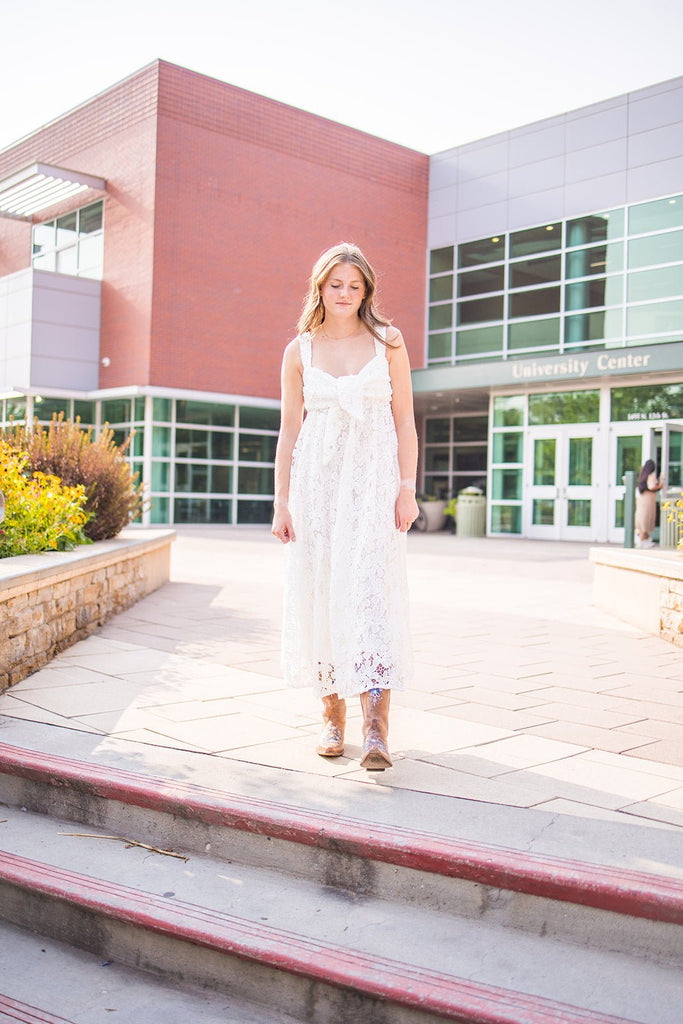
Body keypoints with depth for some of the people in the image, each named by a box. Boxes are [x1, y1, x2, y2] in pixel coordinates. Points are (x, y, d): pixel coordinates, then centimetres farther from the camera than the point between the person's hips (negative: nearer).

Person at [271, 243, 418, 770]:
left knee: (371, 593, -13)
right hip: (317, 480, 2)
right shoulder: (299, 351, 9)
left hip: (374, 480, -2)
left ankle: (377, 727, -15)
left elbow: (405, 422, 5)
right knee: (321, 594, 3)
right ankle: (332, 716, 16)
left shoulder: (388, 343, 6)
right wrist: (282, 501, 4)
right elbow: (289, 432, 10)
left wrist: (407, 488, -4)